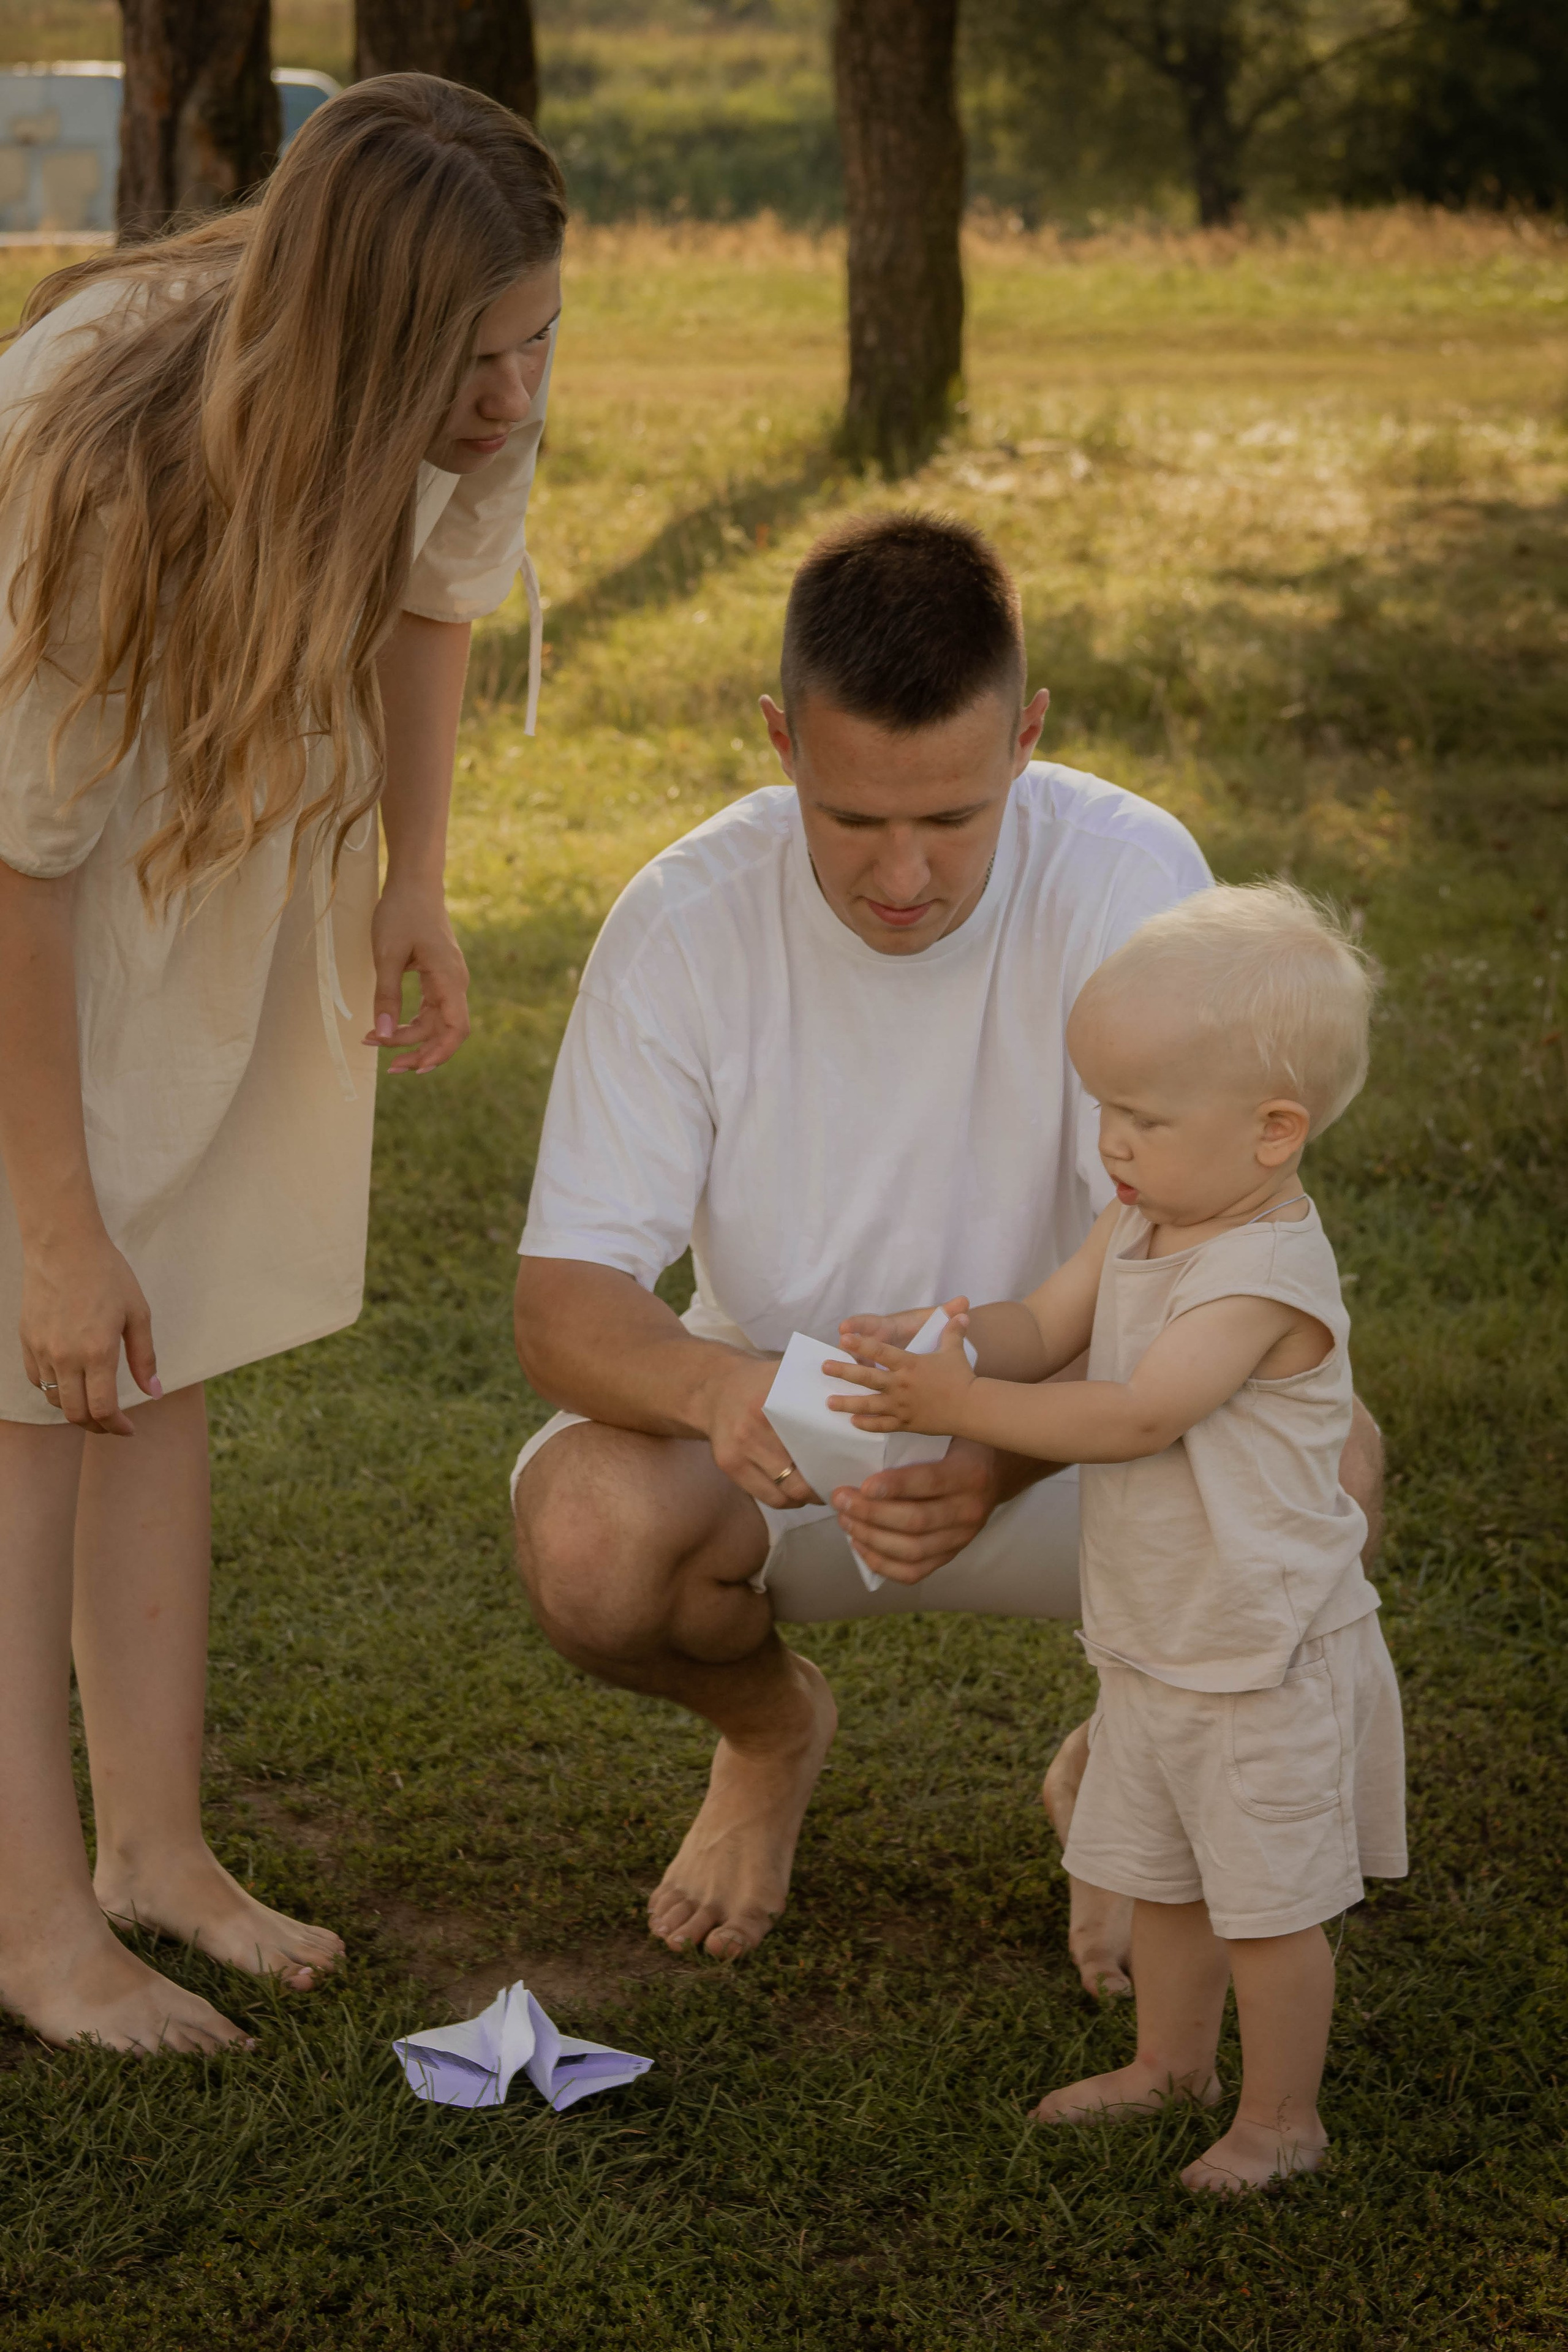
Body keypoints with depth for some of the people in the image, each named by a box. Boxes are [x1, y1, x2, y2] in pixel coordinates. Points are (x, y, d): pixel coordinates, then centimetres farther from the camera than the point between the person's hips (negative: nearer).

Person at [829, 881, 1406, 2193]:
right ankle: (1173, 2059, 43)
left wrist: (965, 1407, -30)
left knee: (1267, 1907, 6)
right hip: (1152, 1645, 9)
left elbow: (1136, 1417, -31)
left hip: (1266, 1663, -9)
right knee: (1160, 1878, 23)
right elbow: (1047, 1327, 1)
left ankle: (1282, 2116, 24)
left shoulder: (1269, 1273, -27)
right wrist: (948, 1342, -20)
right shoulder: (1142, 1226, 1)